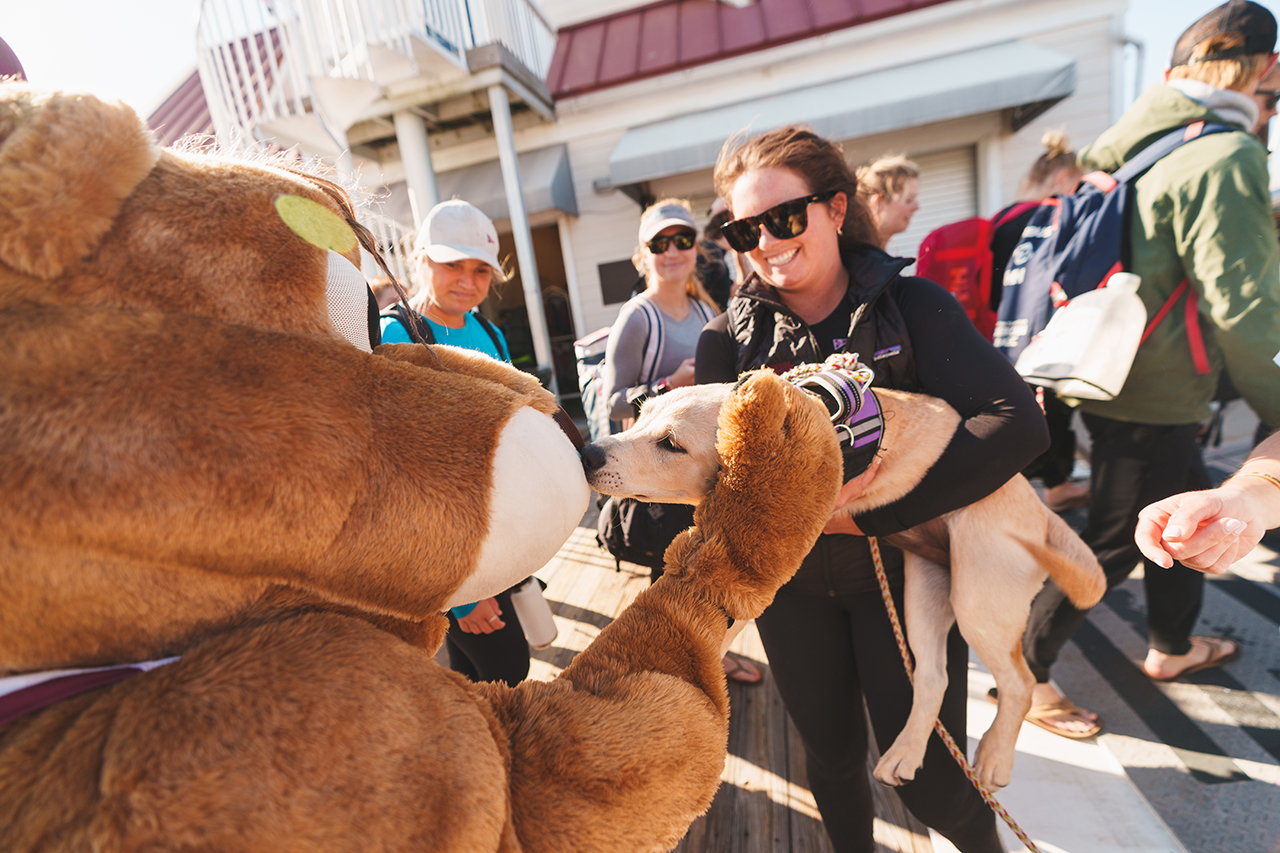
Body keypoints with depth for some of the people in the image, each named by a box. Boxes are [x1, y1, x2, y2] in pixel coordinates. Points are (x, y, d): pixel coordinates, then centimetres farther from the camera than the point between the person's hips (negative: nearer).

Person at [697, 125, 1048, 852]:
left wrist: (870, 515, -26)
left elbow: (1018, 422, -19)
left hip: (902, 570, -1)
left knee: (929, 780, 10)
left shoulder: (911, 305, -8)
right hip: (791, 586, 2)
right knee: (834, 755, 20)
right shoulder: (729, 338, -5)